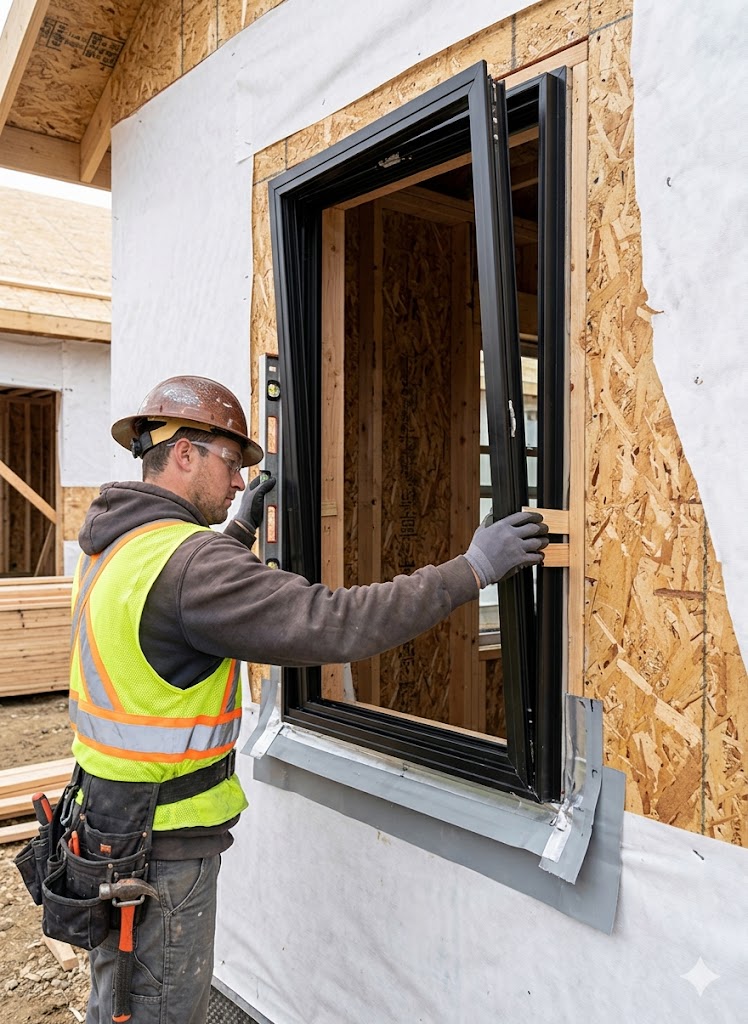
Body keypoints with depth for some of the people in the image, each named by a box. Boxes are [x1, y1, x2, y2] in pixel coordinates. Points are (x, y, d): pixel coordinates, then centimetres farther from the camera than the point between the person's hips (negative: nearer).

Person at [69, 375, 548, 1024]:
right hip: (161, 849, -9)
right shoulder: (188, 562, -27)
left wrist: (240, 529, 29)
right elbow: (335, 625, -33)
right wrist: (473, 569, -27)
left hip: (106, 820, 9)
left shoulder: (113, 544, 5)